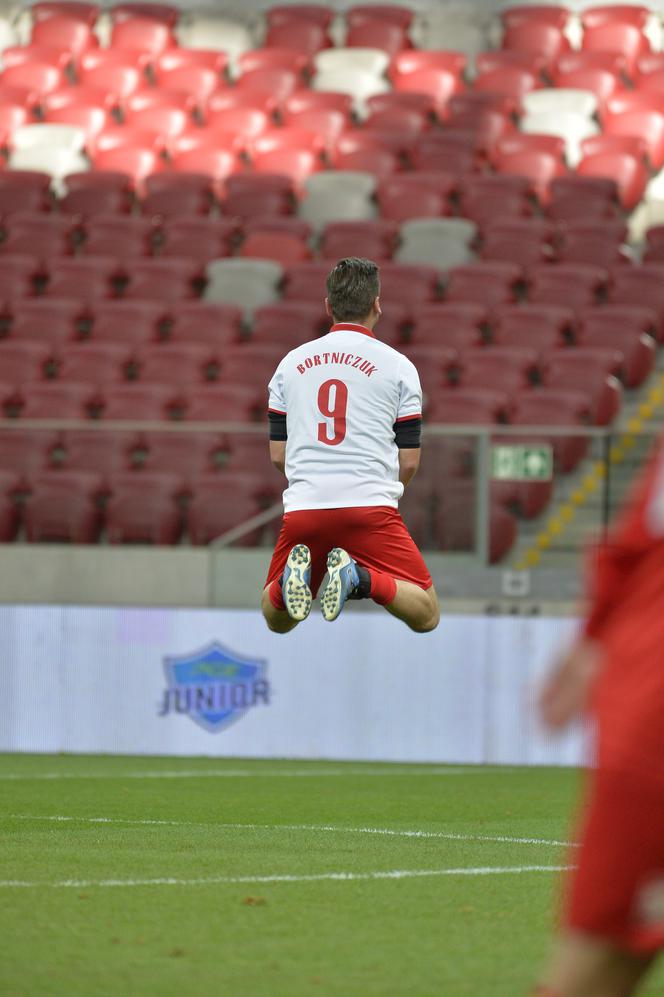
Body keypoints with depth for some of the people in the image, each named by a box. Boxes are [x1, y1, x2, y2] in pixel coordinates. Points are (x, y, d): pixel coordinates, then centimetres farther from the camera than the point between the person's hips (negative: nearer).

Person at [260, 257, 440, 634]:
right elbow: (409, 461, 4)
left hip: (303, 508, 3)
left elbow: (278, 454, 14)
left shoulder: (292, 362, 12)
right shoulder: (397, 365, 4)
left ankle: (293, 576, -16)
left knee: (276, 620, 19)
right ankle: (362, 578, -23)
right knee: (427, 615, 6)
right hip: (371, 508, -3)